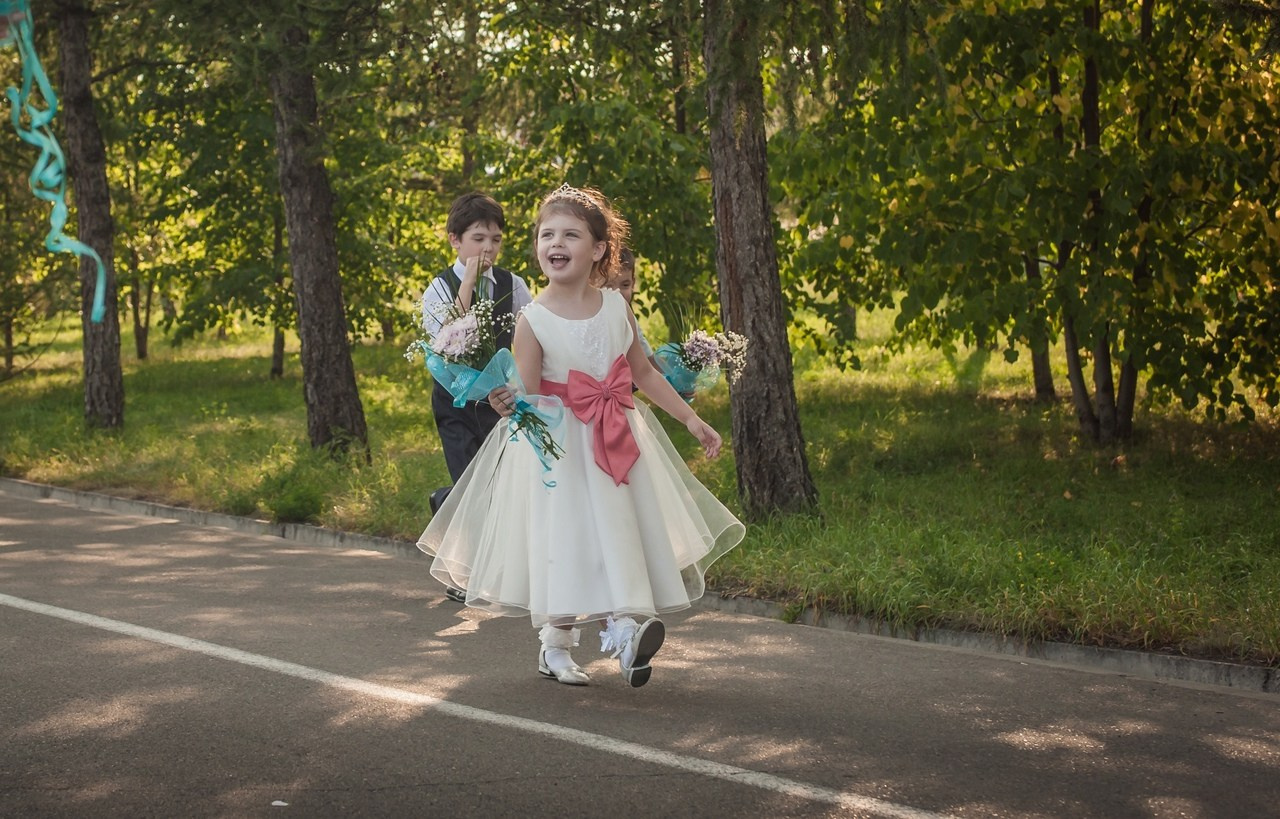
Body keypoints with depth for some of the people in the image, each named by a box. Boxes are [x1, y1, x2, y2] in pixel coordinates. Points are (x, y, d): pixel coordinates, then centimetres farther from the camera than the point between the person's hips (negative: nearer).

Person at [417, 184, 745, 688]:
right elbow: (529, 397, -14)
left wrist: (691, 420, 13)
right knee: (563, 540, 0)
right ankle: (554, 647, 17)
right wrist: (508, 402, -38)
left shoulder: (616, 307, -1)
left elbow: (643, 371, 10)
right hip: (558, 445, -4)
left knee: (623, 532, 0)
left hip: (617, 439, 4)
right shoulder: (533, 321, -13)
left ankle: (624, 631, 9)